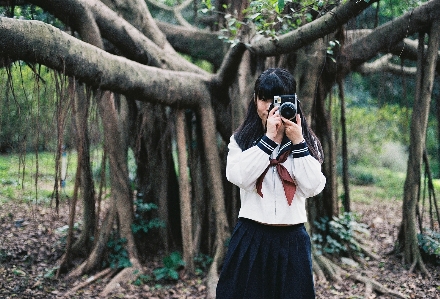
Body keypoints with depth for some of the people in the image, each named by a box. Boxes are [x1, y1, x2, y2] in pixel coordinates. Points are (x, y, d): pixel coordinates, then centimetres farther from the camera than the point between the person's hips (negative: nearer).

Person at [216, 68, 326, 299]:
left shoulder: (306, 142, 6)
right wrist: (268, 138, -16)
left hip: (292, 240, 1)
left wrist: (298, 143, -13)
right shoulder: (241, 139, 4)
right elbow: (239, 177, -15)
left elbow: (313, 188, -8)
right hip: (251, 238, -1)